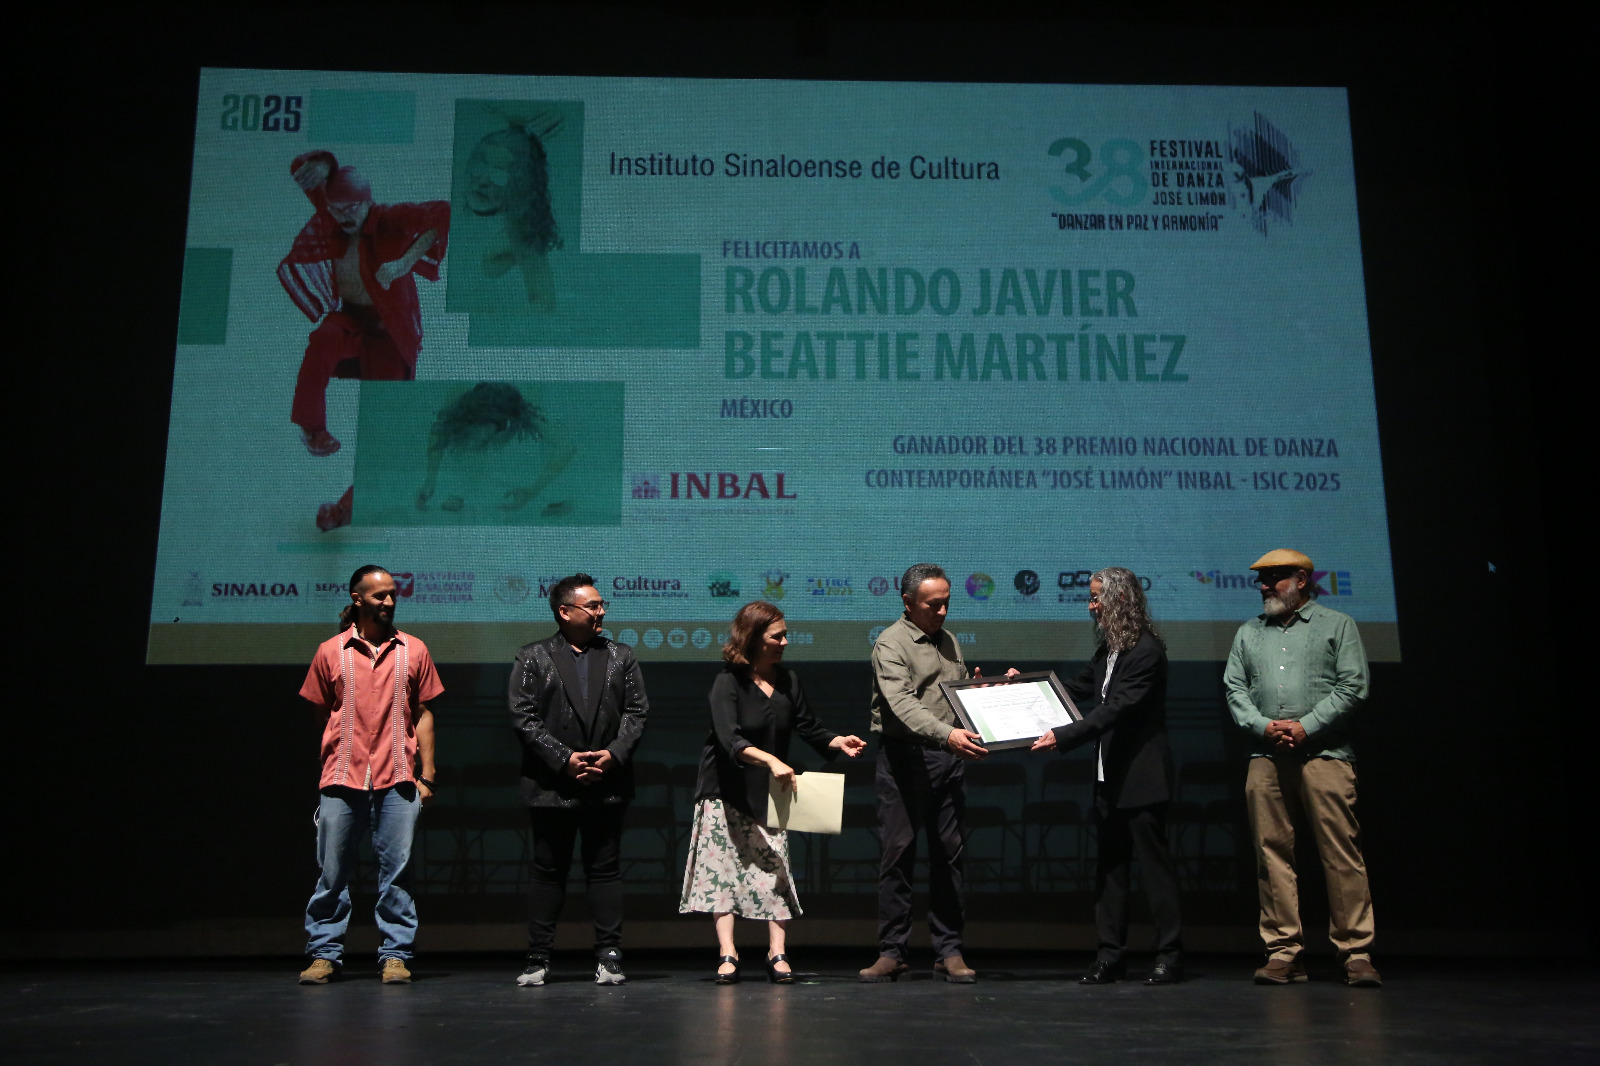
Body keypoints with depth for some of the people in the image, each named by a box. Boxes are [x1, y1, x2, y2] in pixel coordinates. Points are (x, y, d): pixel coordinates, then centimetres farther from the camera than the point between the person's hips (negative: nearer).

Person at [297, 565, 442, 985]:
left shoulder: (413, 650, 9)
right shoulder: (330, 652, 7)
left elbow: (423, 715, 10)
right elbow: (322, 715, 13)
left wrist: (427, 775, 4)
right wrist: (330, 768, 9)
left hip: (398, 781, 0)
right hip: (342, 780, 0)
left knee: (396, 870, 0)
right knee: (333, 871, 3)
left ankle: (395, 955, 8)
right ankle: (325, 953, 15)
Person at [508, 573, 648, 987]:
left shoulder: (621, 657, 12)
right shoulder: (532, 658, 4)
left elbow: (636, 712, 7)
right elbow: (523, 718, -4)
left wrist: (614, 754, -9)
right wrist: (564, 759, -12)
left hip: (607, 783, 2)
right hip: (552, 785, -2)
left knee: (606, 870, 5)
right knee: (548, 871, 5)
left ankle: (609, 956, 10)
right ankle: (538, 959, 12)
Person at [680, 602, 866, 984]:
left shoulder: (787, 681, 4)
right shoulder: (728, 682, -13)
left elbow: (807, 726, 9)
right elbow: (730, 740, -25)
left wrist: (839, 743, -10)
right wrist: (771, 761, -39)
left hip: (768, 793, 4)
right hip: (727, 791, -4)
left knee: (775, 867, -3)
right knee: (723, 867, -4)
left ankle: (777, 955, 0)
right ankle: (727, 955, 1)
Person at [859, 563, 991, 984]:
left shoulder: (949, 640, 17)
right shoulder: (891, 643, -6)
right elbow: (902, 704, -21)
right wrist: (947, 734, -34)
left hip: (947, 758, 6)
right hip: (904, 756, -6)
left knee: (949, 853, 5)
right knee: (898, 852, -2)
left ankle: (949, 952, 11)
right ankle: (891, 952, 6)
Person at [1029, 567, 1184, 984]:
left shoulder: (1147, 651, -17)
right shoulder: (1108, 649, 12)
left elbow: (1115, 710, -24)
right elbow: (1080, 688, 25)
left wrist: (1062, 736, -27)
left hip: (1141, 778, -9)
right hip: (1110, 777, 9)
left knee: (1154, 864, -1)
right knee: (1109, 865, 10)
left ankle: (1170, 956, 8)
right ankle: (1111, 955, 16)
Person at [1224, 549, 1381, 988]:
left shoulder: (1337, 625, 9)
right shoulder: (1248, 633, 20)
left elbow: (1353, 687, 0)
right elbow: (1234, 689, 13)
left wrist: (1306, 726, -9)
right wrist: (1263, 725, -5)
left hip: (1324, 754, -3)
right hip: (1266, 758, 4)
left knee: (1341, 855, -6)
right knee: (1272, 853, 1)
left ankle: (1356, 953, 0)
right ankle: (1284, 952, 6)